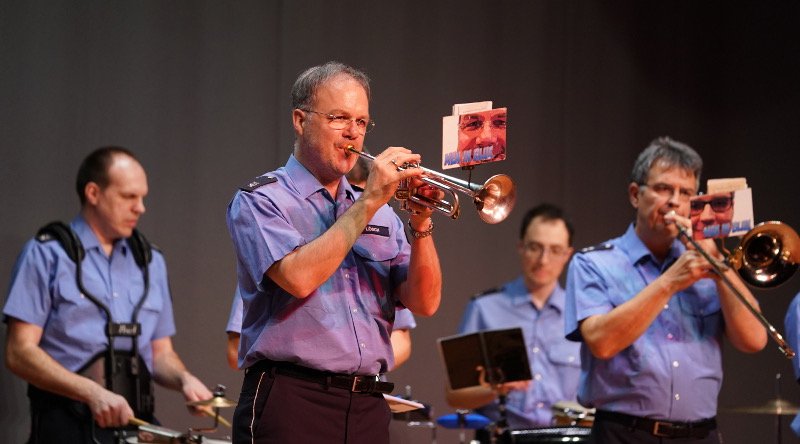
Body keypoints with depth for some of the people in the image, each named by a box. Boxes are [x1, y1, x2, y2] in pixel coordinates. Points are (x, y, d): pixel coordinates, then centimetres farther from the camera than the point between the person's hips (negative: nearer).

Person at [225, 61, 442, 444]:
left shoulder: (381, 213, 16)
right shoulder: (259, 201, 0)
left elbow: (424, 303, 8)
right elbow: (299, 278, -17)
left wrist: (421, 224, -7)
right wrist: (367, 203, -13)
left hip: (368, 410, 5)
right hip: (292, 406, -5)